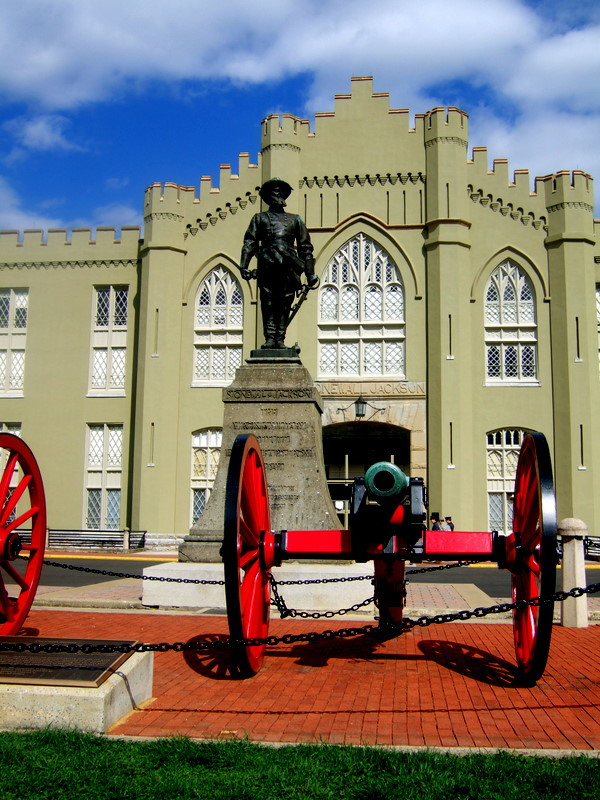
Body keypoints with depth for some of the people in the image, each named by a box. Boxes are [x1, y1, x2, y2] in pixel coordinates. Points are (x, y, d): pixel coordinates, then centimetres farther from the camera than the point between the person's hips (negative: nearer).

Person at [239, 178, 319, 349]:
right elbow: (249, 243, 11)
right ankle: (270, 338, -7)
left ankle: (280, 339, -1)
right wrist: (244, 266, -3)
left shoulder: (295, 220, 25)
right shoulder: (260, 218, 21)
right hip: (267, 266, -1)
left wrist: (310, 274, 13)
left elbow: (306, 248, 21)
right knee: (268, 304, -7)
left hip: (288, 267, 1)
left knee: (284, 305, -3)